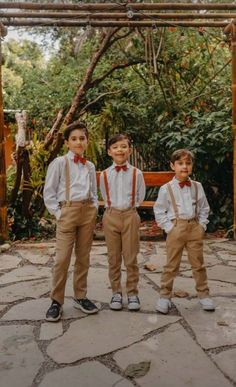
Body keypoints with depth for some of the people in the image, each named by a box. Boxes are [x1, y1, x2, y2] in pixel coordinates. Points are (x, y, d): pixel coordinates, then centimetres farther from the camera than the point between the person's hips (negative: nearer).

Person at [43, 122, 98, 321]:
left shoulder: (90, 166, 12)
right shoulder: (59, 163, -1)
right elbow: (48, 193, -2)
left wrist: (94, 208, 6)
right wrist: (58, 213, -8)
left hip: (88, 212, 5)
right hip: (67, 211, -4)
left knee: (83, 257, 9)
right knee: (62, 258, -7)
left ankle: (80, 297, 21)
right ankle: (56, 301, 6)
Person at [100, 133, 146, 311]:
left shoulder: (137, 173, -2)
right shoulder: (104, 175, 2)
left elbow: (140, 197, 7)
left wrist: (129, 207, 4)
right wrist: (113, 208, 5)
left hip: (130, 216, -1)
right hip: (111, 216, 1)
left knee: (131, 258, 4)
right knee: (114, 258, 8)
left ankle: (132, 293, 16)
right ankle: (116, 292, 20)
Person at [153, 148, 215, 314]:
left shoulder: (197, 186, 5)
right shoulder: (166, 189, -3)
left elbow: (204, 208, 12)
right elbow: (159, 211, 0)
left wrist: (202, 225, 2)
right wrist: (168, 227, -7)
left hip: (195, 228, 3)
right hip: (176, 228, -2)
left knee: (198, 264, 11)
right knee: (172, 265, 4)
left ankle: (203, 294, 24)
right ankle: (165, 296, 14)